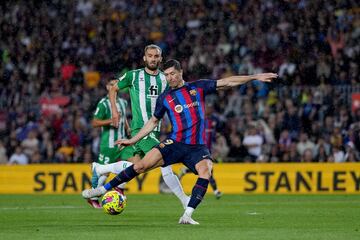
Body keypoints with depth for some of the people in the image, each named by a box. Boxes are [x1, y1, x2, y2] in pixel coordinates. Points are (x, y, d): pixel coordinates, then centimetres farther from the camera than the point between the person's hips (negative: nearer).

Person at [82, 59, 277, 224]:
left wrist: (255, 77, 3)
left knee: (205, 171, -30)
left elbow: (226, 83, 7)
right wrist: (133, 140, 16)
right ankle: (102, 190, -7)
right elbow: (153, 122, 20)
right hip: (175, 143, 0)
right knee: (142, 165, -16)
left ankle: (187, 216, -29)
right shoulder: (164, 98, 10)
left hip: (198, 147, 0)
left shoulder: (198, 87, 8)